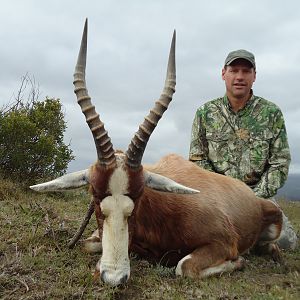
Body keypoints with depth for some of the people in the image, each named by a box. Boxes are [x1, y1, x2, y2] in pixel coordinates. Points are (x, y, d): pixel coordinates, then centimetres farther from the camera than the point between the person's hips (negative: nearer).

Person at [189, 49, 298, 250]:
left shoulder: (271, 113, 0)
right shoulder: (205, 113, 0)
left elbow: (280, 162, 0)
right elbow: (197, 159, 1)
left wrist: (256, 196, -10)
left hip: (258, 191, 1)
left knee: (286, 240, -17)